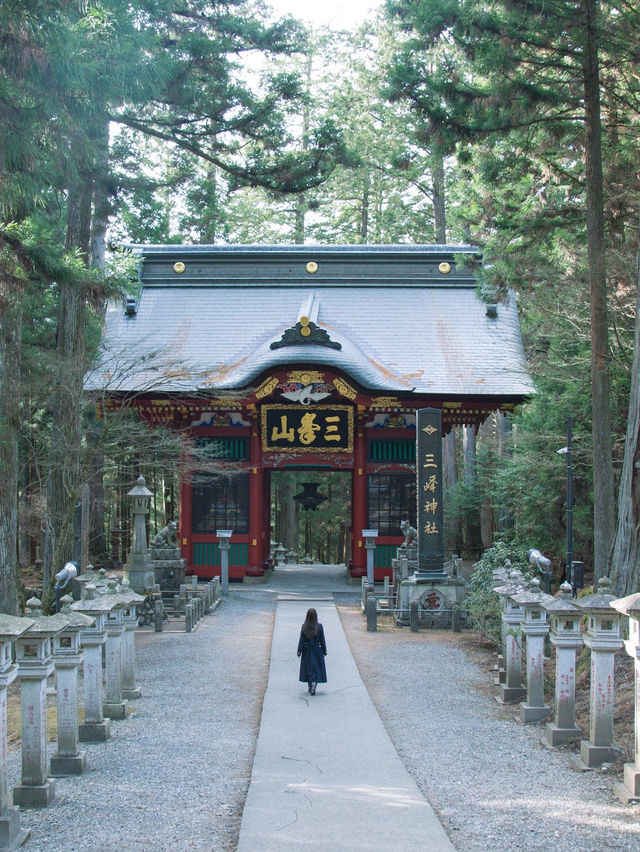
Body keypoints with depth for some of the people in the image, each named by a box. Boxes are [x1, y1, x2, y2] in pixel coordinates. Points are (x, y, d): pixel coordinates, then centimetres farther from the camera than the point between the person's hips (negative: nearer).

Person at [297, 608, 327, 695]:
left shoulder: (304, 627, -9)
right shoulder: (319, 626, -10)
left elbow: (301, 640, -7)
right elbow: (322, 640, -4)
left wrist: (299, 651, 1)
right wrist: (324, 650, 7)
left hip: (307, 651, 1)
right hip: (317, 651, -1)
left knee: (308, 669, 12)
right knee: (317, 668, 5)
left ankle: (310, 686, 17)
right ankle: (314, 684, -15)